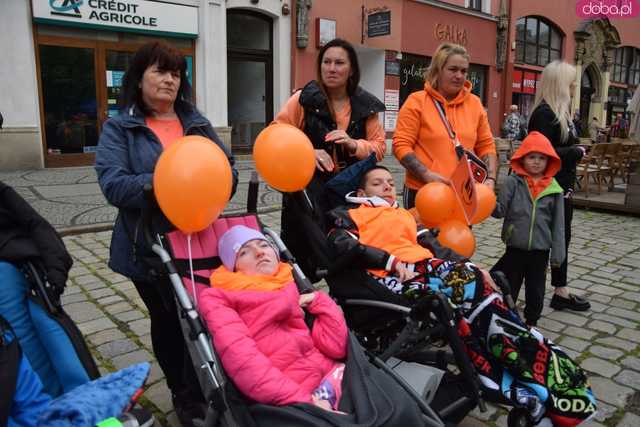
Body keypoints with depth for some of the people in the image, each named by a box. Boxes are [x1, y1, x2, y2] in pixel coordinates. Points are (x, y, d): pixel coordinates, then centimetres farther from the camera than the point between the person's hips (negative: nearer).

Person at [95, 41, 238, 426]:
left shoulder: (198, 123, 10)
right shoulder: (119, 128, -1)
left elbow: (229, 172, 2)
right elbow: (113, 184, -16)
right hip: (150, 249, -2)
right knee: (167, 323, 15)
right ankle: (184, 394, 35)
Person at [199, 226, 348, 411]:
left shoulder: (295, 291, 18)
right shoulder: (220, 299, 7)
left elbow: (336, 347, 8)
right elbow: (242, 359, -11)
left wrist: (320, 301, 2)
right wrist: (301, 400, -18)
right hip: (287, 403, -5)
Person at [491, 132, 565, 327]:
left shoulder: (554, 188, -2)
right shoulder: (513, 182, -6)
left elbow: (558, 224, 1)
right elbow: (501, 210, -8)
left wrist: (557, 254, 0)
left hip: (540, 250, 2)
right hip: (515, 247, -2)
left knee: (535, 289, 15)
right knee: (509, 288, 10)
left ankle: (531, 322, 34)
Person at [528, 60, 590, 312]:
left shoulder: (560, 111, 14)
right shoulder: (544, 113, -16)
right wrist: (576, 152, -14)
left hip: (561, 188, 10)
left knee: (561, 239, 15)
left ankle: (560, 292, 26)